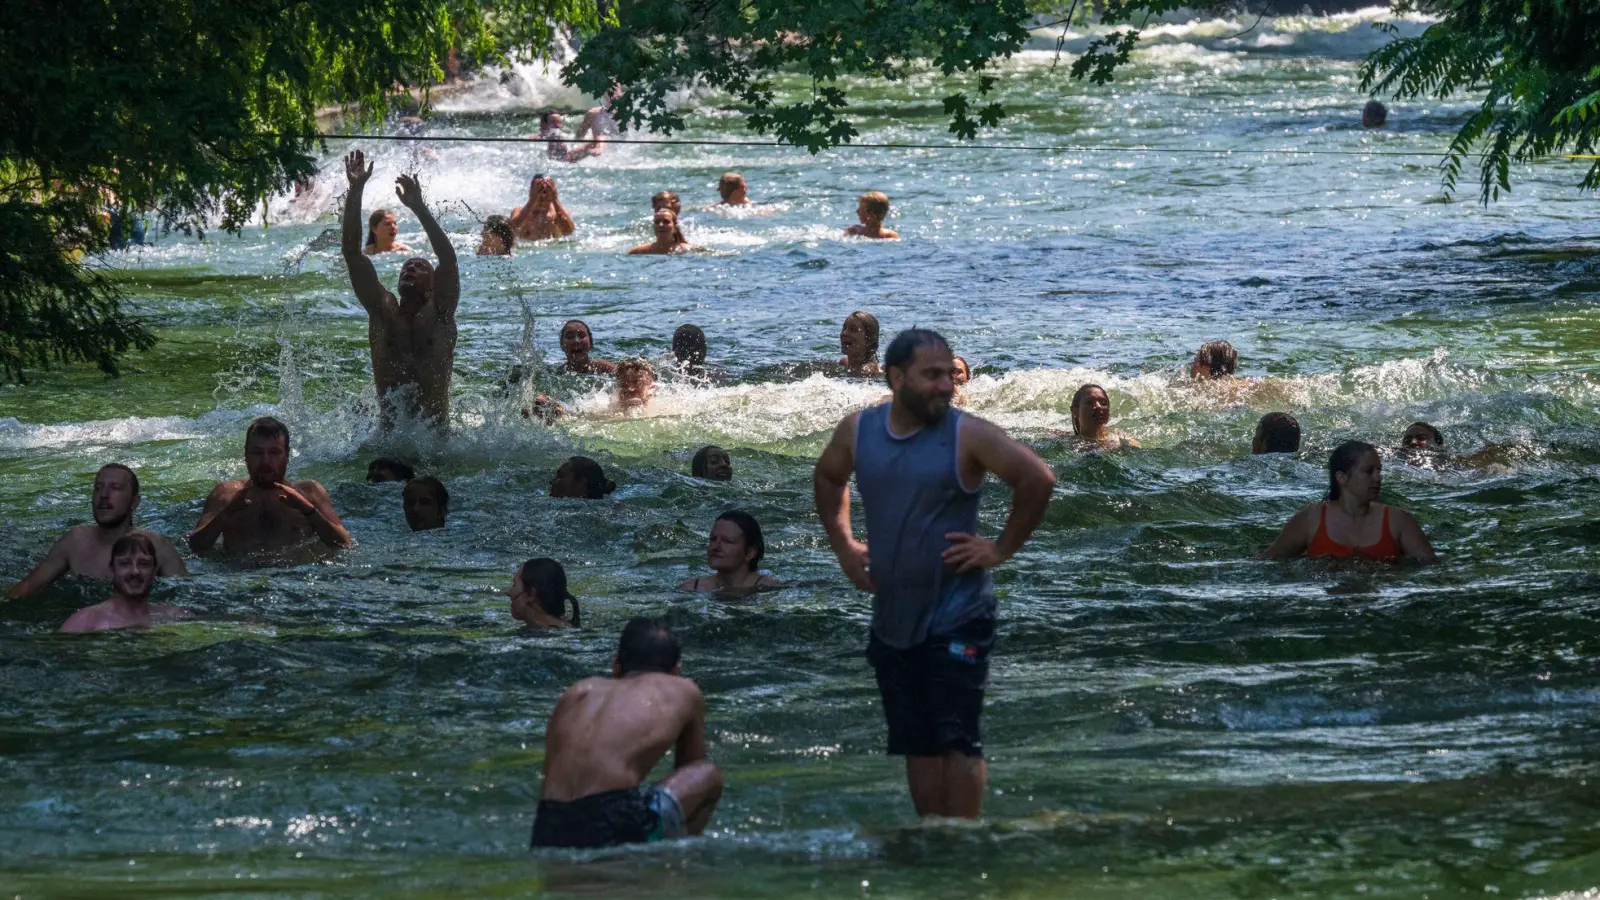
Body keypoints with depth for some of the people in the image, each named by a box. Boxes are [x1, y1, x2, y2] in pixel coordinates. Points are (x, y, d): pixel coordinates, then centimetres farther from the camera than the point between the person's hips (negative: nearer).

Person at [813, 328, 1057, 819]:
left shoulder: (968, 435, -10)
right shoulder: (857, 431, 4)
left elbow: (1038, 479, -14)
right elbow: (827, 478, 24)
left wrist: (1001, 548, -12)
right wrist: (843, 545, 15)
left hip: (957, 617, -5)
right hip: (892, 619, 5)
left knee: (956, 738, -8)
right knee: (915, 742, 10)